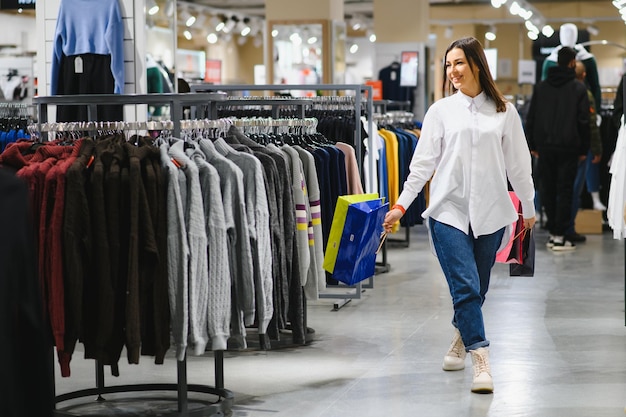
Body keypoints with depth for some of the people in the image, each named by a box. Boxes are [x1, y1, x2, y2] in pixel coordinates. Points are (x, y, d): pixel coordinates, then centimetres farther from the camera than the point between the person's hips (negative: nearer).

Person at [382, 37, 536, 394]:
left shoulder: (504, 112, 6)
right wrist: (401, 205, -1)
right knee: (465, 286, -12)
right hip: (449, 210, -1)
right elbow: (423, 163, 4)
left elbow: (518, 163, 11)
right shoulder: (441, 111, 5)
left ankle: (460, 340, 35)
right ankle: (482, 361, -12)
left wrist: (528, 207, 15)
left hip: (489, 213, 1)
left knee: (477, 289, 10)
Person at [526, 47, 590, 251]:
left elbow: (531, 118, 7)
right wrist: (583, 149, 2)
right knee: (565, 190, 0)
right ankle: (559, 236, -3)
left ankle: (553, 233, 11)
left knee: (548, 190, 10)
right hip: (568, 148, -3)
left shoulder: (541, 87, 7)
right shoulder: (578, 88, -3)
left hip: (545, 148, 3)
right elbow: (584, 121, -4)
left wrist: (533, 145, 13)